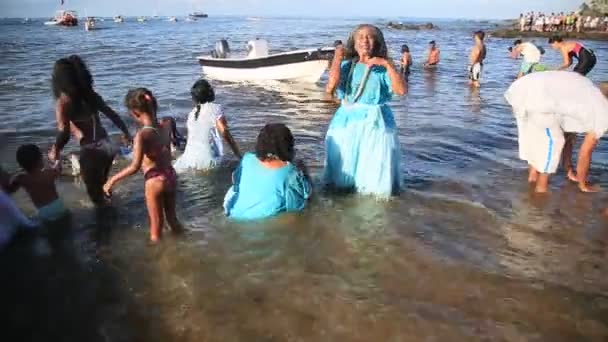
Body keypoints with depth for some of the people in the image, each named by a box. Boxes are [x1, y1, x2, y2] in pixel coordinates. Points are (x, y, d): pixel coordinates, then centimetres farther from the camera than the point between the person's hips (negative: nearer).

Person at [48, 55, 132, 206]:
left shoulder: (62, 102, -11)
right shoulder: (91, 95, 5)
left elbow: (64, 133, -19)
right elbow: (113, 115, 10)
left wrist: (55, 151, -2)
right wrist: (126, 133, 22)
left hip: (91, 151, -6)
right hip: (106, 146, 6)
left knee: (94, 191, 14)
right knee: (102, 184, 29)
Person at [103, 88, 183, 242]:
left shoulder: (142, 135, -20)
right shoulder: (165, 129, -3)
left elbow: (135, 167, -24)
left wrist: (113, 180, -16)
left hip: (155, 181, -6)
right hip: (170, 176, 6)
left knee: (156, 226, 10)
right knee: (172, 218, 25)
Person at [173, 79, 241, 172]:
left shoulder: (192, 113, 15)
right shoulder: (215, 108, -1)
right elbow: (226, 135, -3)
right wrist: (240, 157, 2)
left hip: (189, 159, 5)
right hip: (208, 160, -5)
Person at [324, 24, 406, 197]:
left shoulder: (382, 69, 3)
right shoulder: (346, 65, 7)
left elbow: (402, 90, -11)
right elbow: (330, 87, -11)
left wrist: (388, 64, -12)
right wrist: (337, 58, -4)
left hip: (375, 124, -2)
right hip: (347, 122, 2)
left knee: (375, 176, 0)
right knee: (342, 176, 10)